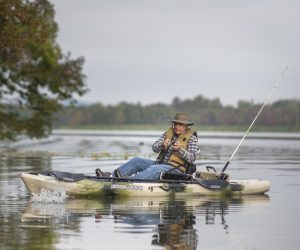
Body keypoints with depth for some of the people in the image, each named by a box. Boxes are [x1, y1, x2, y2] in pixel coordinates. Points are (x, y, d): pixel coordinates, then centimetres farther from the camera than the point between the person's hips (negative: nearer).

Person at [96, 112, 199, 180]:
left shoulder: (191, 138, 1)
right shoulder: (168, 133, 17)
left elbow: (191, 158, -10)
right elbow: (154, 148, 5)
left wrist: (180, 149, -25)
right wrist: (162, 145, -18)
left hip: (176, 169, -7)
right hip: (160, 164, 7)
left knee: (153, 169, -36)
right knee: (136, 161, -8)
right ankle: (111, 177, -23)